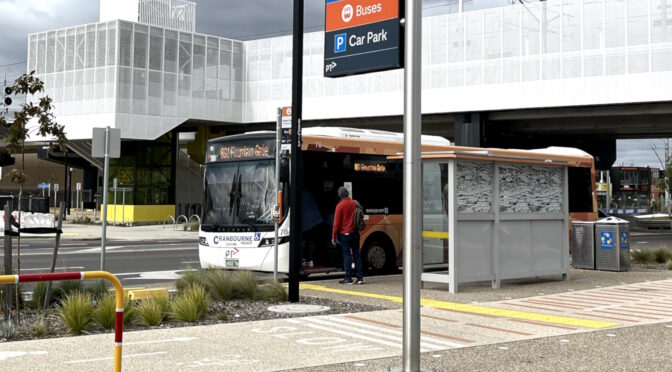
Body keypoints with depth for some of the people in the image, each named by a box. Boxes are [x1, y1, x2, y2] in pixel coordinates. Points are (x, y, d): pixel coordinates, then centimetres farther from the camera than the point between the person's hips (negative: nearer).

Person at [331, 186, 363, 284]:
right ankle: (360, 277, 6)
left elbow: (336, 223, -10)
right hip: (355, 233, 4)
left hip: (344, 234, -4)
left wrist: (333, 237, -3)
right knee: (356, 254, 8)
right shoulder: (355, 203, 3)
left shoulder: (340, 205, -11)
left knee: (346, 255, 0)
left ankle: (348, 278, -1)